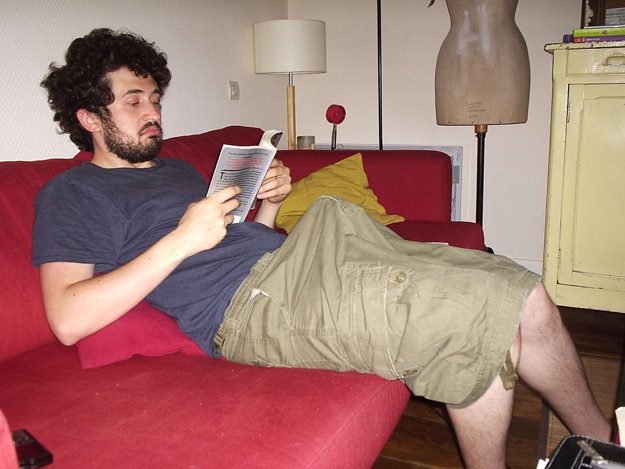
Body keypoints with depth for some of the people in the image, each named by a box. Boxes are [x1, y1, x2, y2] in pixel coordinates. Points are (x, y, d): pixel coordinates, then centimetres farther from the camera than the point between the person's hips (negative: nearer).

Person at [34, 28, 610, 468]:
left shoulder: (178, 170, 28)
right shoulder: (70, 194, 5)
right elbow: (68, 320, -11)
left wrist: (268, 205, 7)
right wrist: (181, 241, -15)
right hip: (250, 305, -8)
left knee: (524, 298, -4)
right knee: (487, 315, -18)